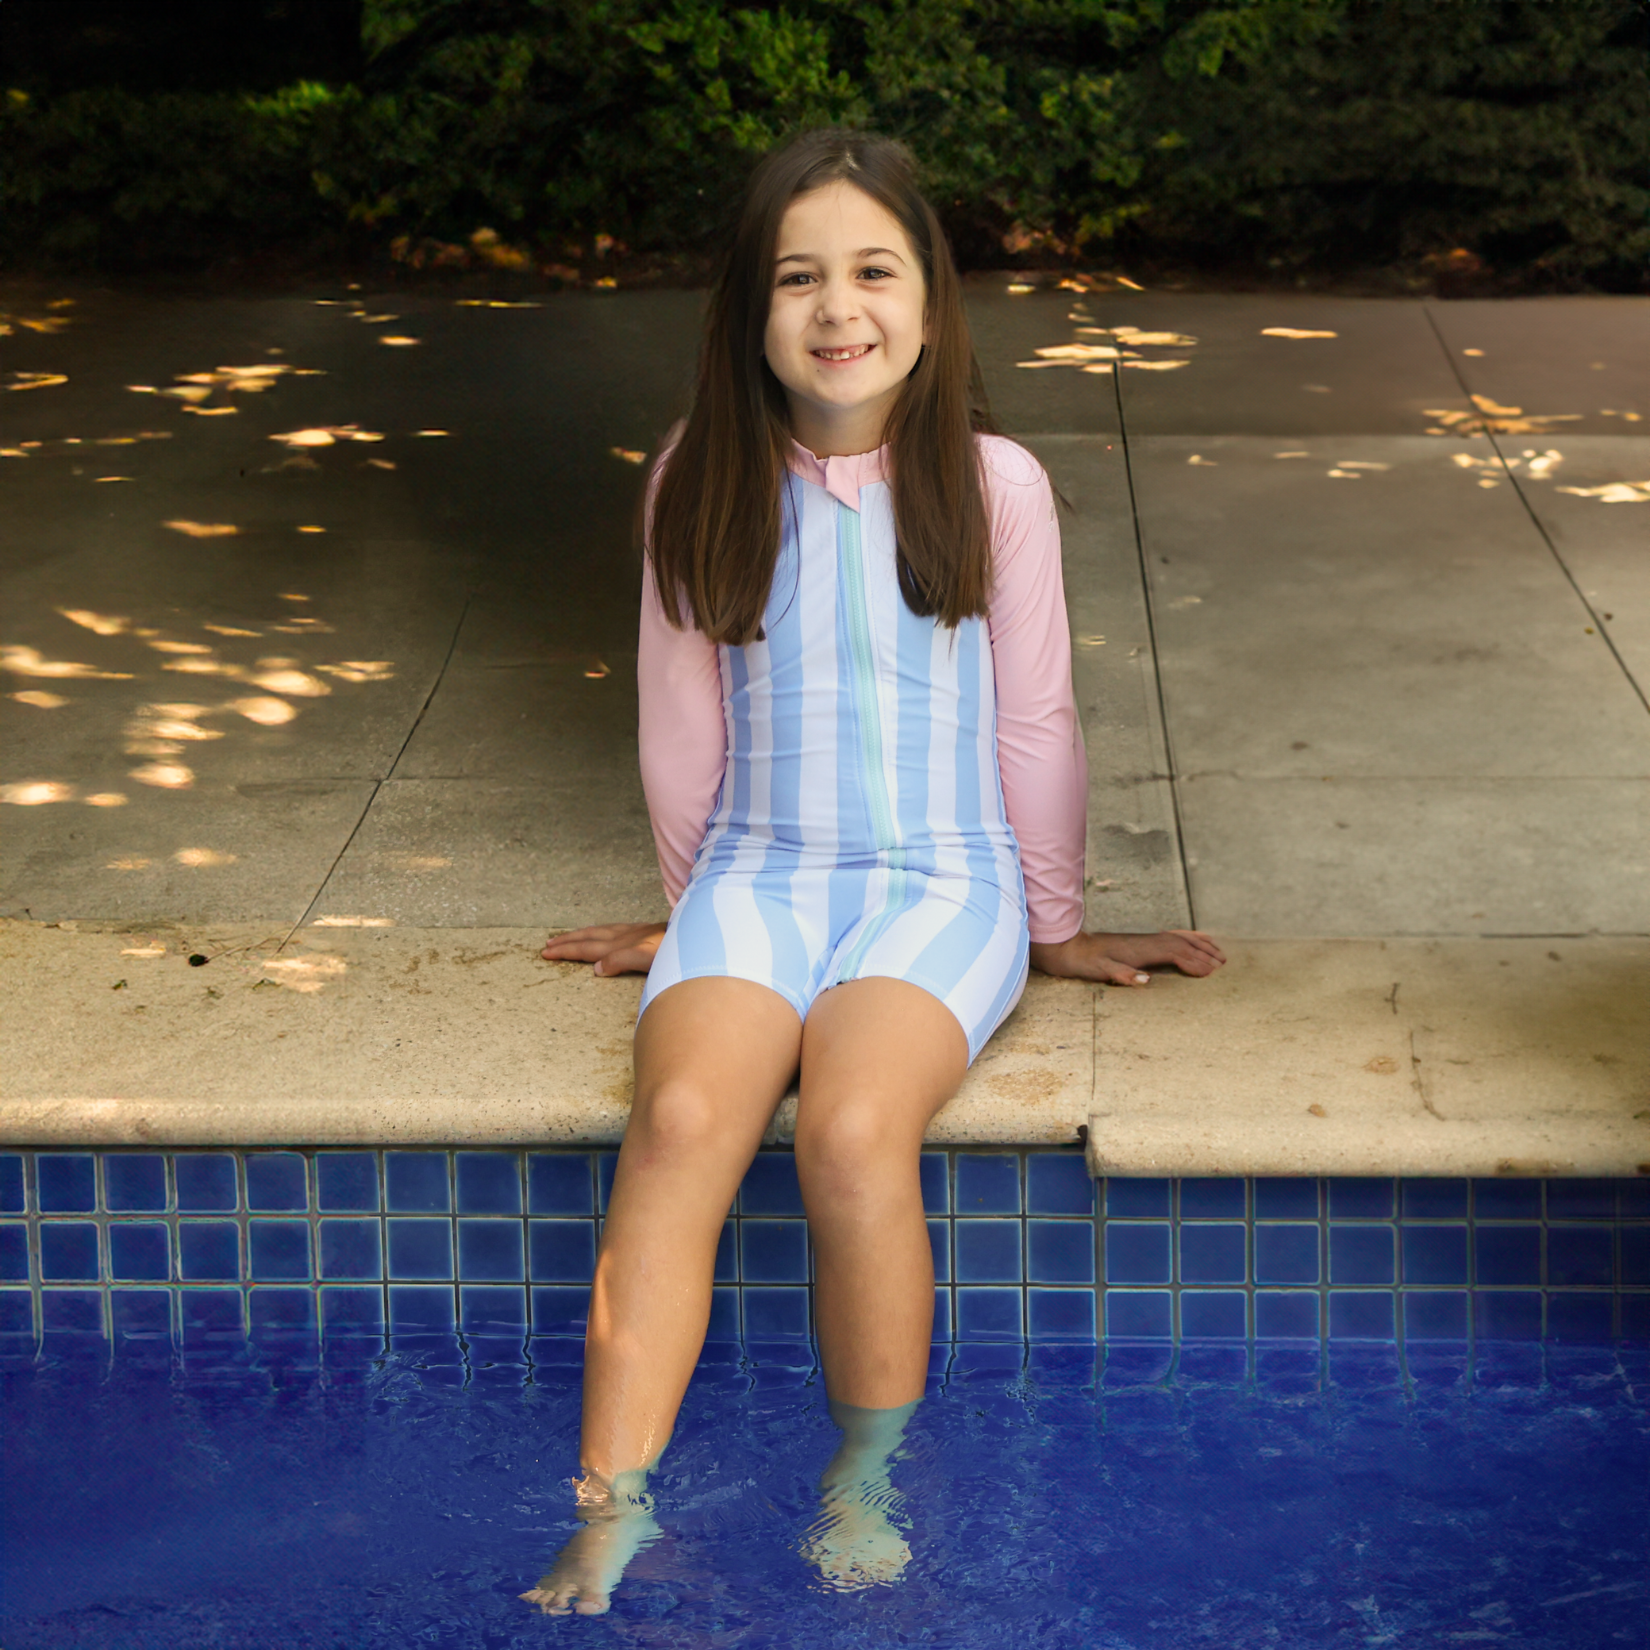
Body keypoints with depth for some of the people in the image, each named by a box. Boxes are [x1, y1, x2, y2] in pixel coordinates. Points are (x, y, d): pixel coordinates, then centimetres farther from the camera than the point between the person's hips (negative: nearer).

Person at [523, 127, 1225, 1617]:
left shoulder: (992, 485, -3)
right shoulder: (703, 482, 2)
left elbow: (1033, 724, 6)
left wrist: (1055, 927, 15)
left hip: (941, 880, -2)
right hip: (756, 873, 2)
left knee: (853, 1131, -31)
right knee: (684, 1117, -29)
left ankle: (866, 1492, -10)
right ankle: (611, 1523, -28)